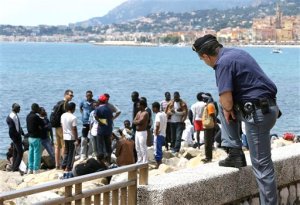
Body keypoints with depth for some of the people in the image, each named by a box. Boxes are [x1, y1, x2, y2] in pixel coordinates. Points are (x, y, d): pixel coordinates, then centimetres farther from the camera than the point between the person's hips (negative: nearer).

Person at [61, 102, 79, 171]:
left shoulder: (63, 116, 2)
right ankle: (68, 167, 6)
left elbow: (62, 126, 11)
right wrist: (76, 140, -13)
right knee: (71, 153, 4)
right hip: (72, 137, -6)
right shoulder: (73, 117, -18)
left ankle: (64, 166, 17)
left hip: (65, 137, 6)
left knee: (66, 152, 18)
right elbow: (74, 129, -18)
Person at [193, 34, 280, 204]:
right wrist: (227, 108, 17)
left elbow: (226, 100, -21)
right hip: (266, 107, 10)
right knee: (224, 108, 25)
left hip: (258, 113, -10)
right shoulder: (235, 52, 14)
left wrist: (228, 109, 2)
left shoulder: (223, 63, -15)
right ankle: (235, 154, 19)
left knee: (262, 164, -3)